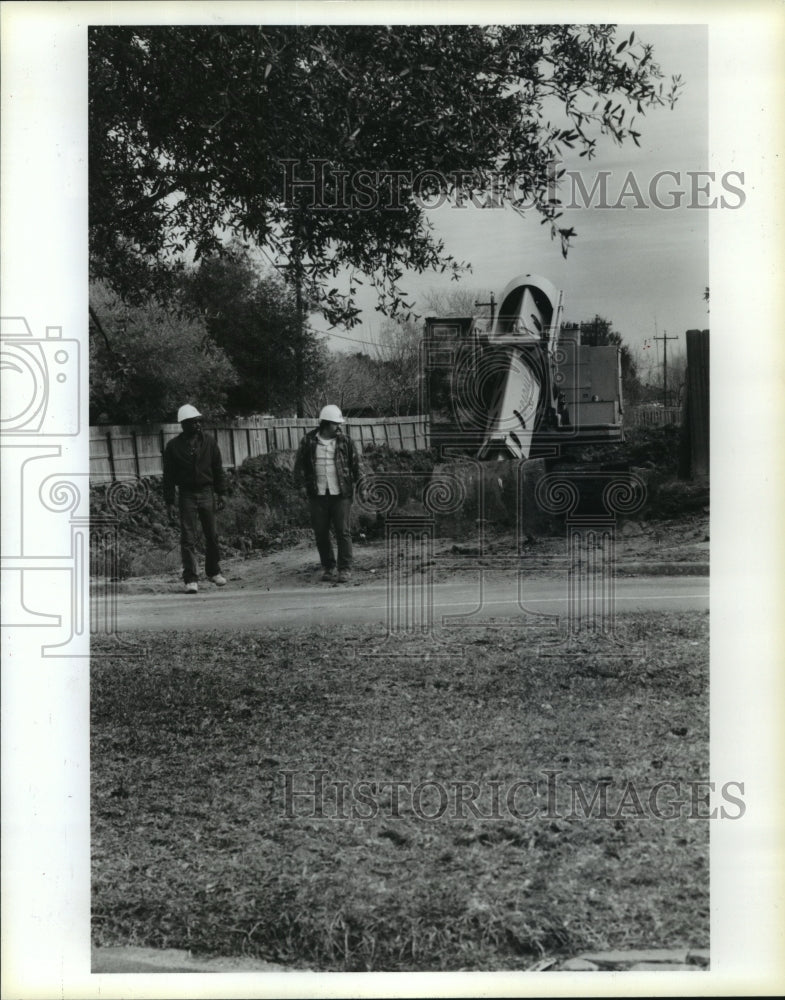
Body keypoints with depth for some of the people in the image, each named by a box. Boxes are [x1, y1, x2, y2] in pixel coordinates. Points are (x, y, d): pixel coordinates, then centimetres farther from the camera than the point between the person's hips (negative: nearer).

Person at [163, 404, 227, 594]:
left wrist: (221, 493, 4)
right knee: (188, 539, -4)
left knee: (212, 535, 7)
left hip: (207, 493, 2)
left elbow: (218, 469, 9)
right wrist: (169, 502, -5)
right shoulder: (173, 446, -2)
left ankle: (213, 571, 25)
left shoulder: (209, 441, 4)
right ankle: (190, 579, -1)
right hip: (187, 494, -2)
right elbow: (168, 476, 0)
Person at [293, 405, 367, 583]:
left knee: (342, 531, -4)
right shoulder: (309, 441, 2)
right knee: (321, 533, 6)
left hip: (340, 494, -1)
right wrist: (301, 483, -2)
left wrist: (360, 482, -3)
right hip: (317, 495, 1)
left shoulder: (345, 441, 1)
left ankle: (345, 570, 3)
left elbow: (357, 461, 5)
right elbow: (300, 463, 9)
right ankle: (328, 568, 18)